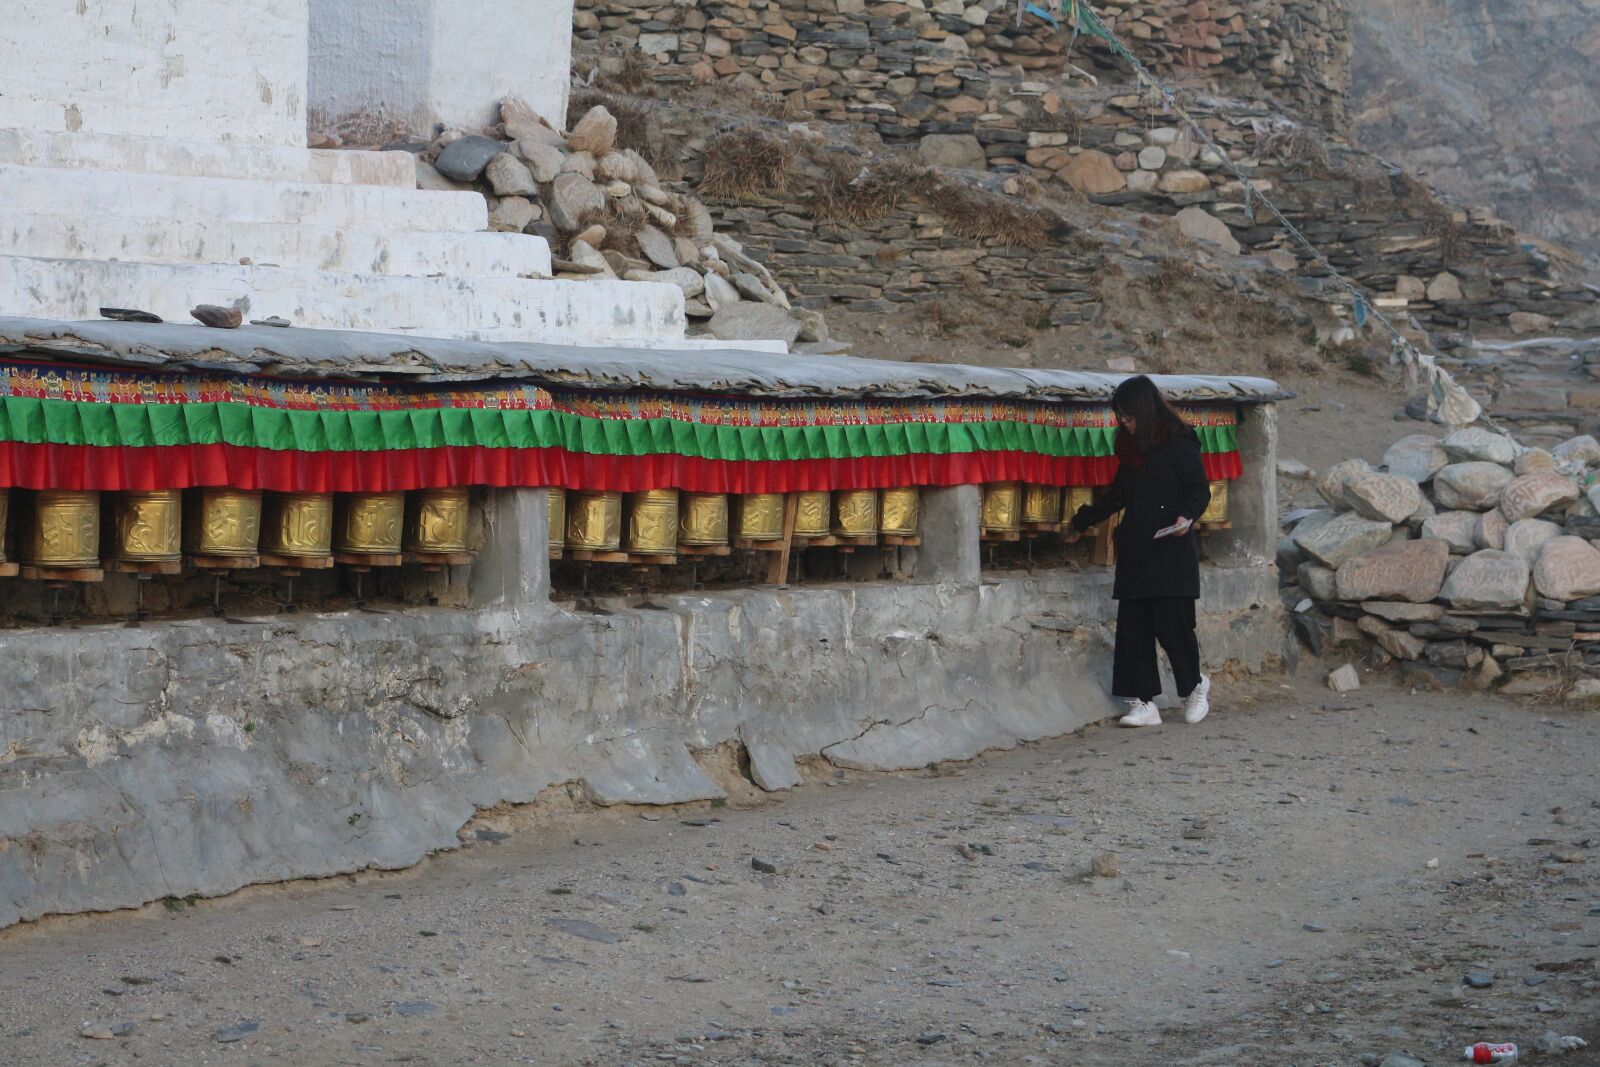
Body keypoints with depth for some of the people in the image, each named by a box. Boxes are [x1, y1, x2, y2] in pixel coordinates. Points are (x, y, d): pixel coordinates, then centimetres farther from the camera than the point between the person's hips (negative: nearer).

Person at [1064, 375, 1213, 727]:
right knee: (1132, 626, 0)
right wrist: (1082, 521, 35)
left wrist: (1186, 515, -25)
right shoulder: (1131, 447, 16)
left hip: (1171, 550, -7)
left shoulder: (1179, 443, -5)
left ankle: (1195, 686, 16)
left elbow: (1200, 490, -6)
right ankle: (1142, 703, 1)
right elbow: (1117, 496, 27)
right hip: (1135, 550, 7)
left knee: (1171, 623, -8)